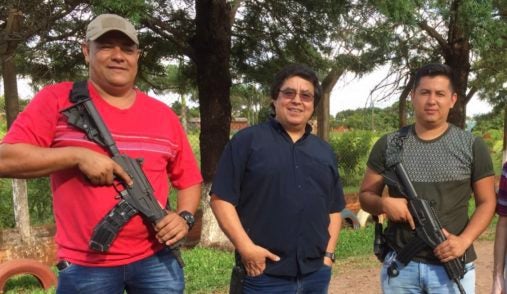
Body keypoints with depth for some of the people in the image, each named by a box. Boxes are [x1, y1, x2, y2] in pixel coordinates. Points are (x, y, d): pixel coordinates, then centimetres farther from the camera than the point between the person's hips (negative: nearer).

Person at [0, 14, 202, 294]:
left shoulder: (162, 114, 6)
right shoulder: (57, 100, -2)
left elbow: (189, 178, 12)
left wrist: (184, 217, -6)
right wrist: (78, 155, -19)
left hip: (155, 259, 3)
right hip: (84, 266, -2)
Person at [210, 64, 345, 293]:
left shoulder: (325, 151, 15)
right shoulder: (248, 140, -2)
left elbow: (334, 209, 18)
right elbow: (221, 198, -7)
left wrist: (329, 253, 7)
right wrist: (246, 247, -14)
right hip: (264, 274, -5)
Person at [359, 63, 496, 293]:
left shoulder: (472, 146, 0)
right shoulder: (388, 145, 2)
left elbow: (486, 202, 2)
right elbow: (365, 195, 6)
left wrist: (464, 241, -13)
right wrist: (384, 203, -16)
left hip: (452, 267, -1)